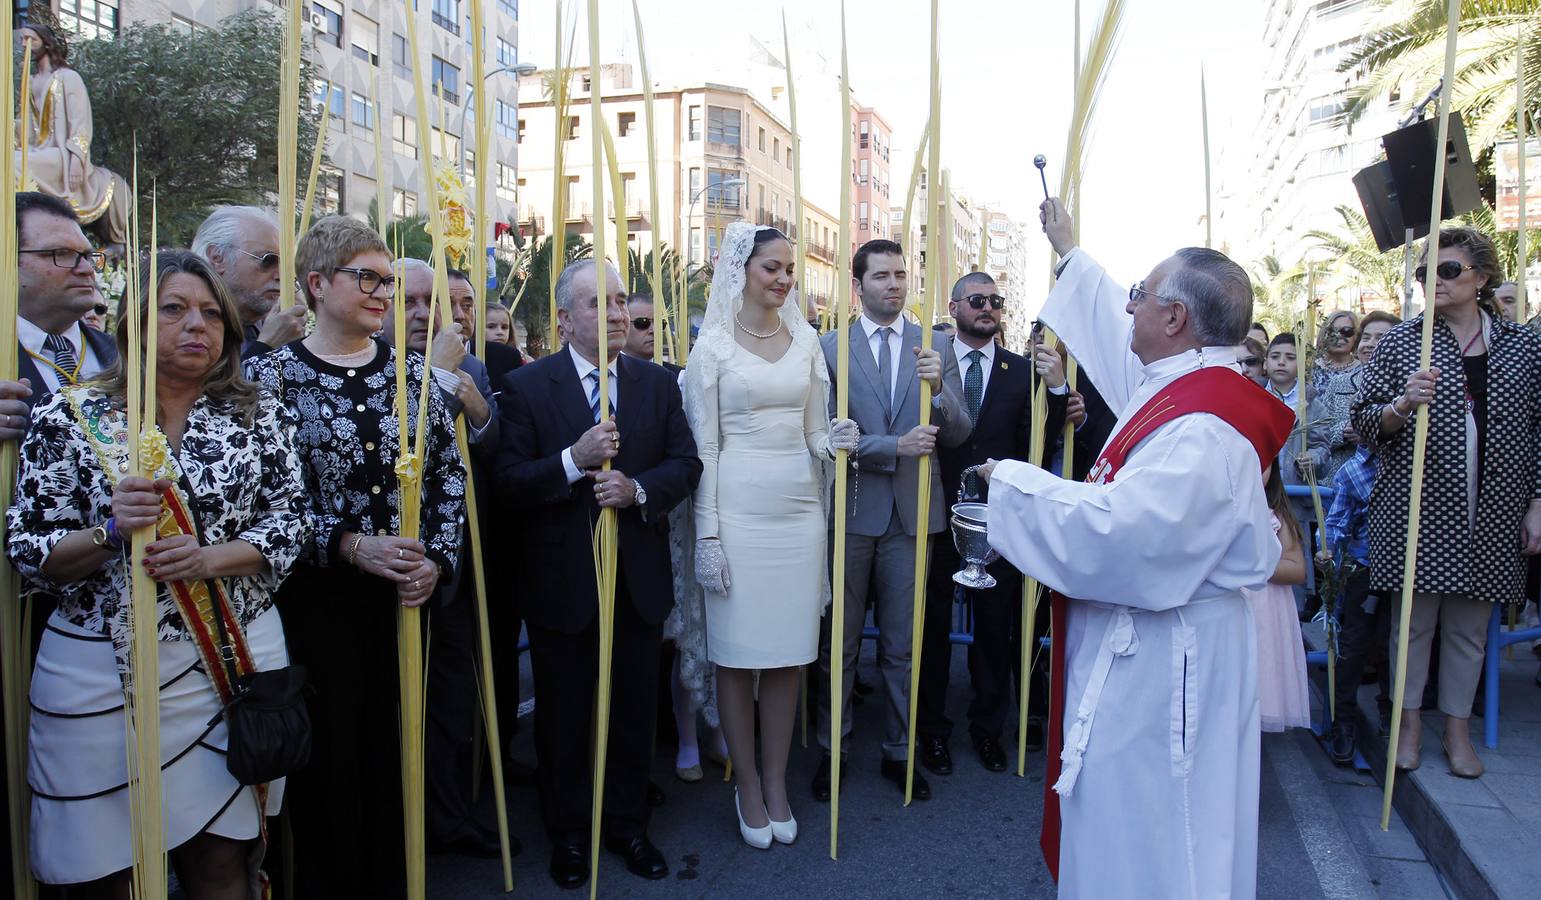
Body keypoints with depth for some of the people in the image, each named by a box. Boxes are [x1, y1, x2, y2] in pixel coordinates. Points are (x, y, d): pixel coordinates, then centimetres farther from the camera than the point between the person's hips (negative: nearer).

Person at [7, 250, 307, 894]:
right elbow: (25, 552, -1)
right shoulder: (73, 413, -1)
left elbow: (288, 522, 0)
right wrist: (109, 532, -20)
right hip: (100, 674, 0)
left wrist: (209, 557, -17)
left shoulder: (258, 415, 3)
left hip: (232, 660, 1)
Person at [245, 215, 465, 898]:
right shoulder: (273, 375, -4)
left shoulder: (409, 370, 6)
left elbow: (450, 468, 7)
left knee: (396, 746, 12)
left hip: (408, 589, 3)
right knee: (328, 753, 7)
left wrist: (437, 559, -4)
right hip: (318, 597, -3)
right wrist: (351, 545, -18)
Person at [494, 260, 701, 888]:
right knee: (563, 717, 13)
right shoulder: (526, 386, -6)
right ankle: (568, 834, 33)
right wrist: (574, 460, -26)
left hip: (639, 579, 3)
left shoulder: (658, 384, 4)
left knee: (635, 711, 15)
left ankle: (627, 825, 35)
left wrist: (639, 489, -16)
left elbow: (686, 464, 1)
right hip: (561, 583, -2)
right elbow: (506, 484, -13)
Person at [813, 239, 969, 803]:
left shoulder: (936, 349, 3)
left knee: (903, 645, 13)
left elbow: (958, 434, -1)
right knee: (838, 643, 12)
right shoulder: (830, 349, -3)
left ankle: (898, 752, 29)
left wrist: (938, 387, -20)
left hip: (911, 512, 2)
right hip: (850, 511, -1)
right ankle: (831, 750, 29)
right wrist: (895, 447, -18)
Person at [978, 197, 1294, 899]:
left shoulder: (1203, 428, -26)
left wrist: (1014, 480, -22)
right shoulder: (1179, 381, 4)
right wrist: (1069, 254, 35)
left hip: (1158, 662, -10)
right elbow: (1115, 331, 23)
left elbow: (1120, 529, -35)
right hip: (1143, 648, 10)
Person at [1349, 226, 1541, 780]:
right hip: (1419, 506, -1)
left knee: (1469, 627, 9)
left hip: (1492, 516, 2)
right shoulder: (1402, 342, 2)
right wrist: (1402, 404, -20)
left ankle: (1457, 728, 24)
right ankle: (1410, 721, 19)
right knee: (1415, 618, 5)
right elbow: (1366, 423, 0)